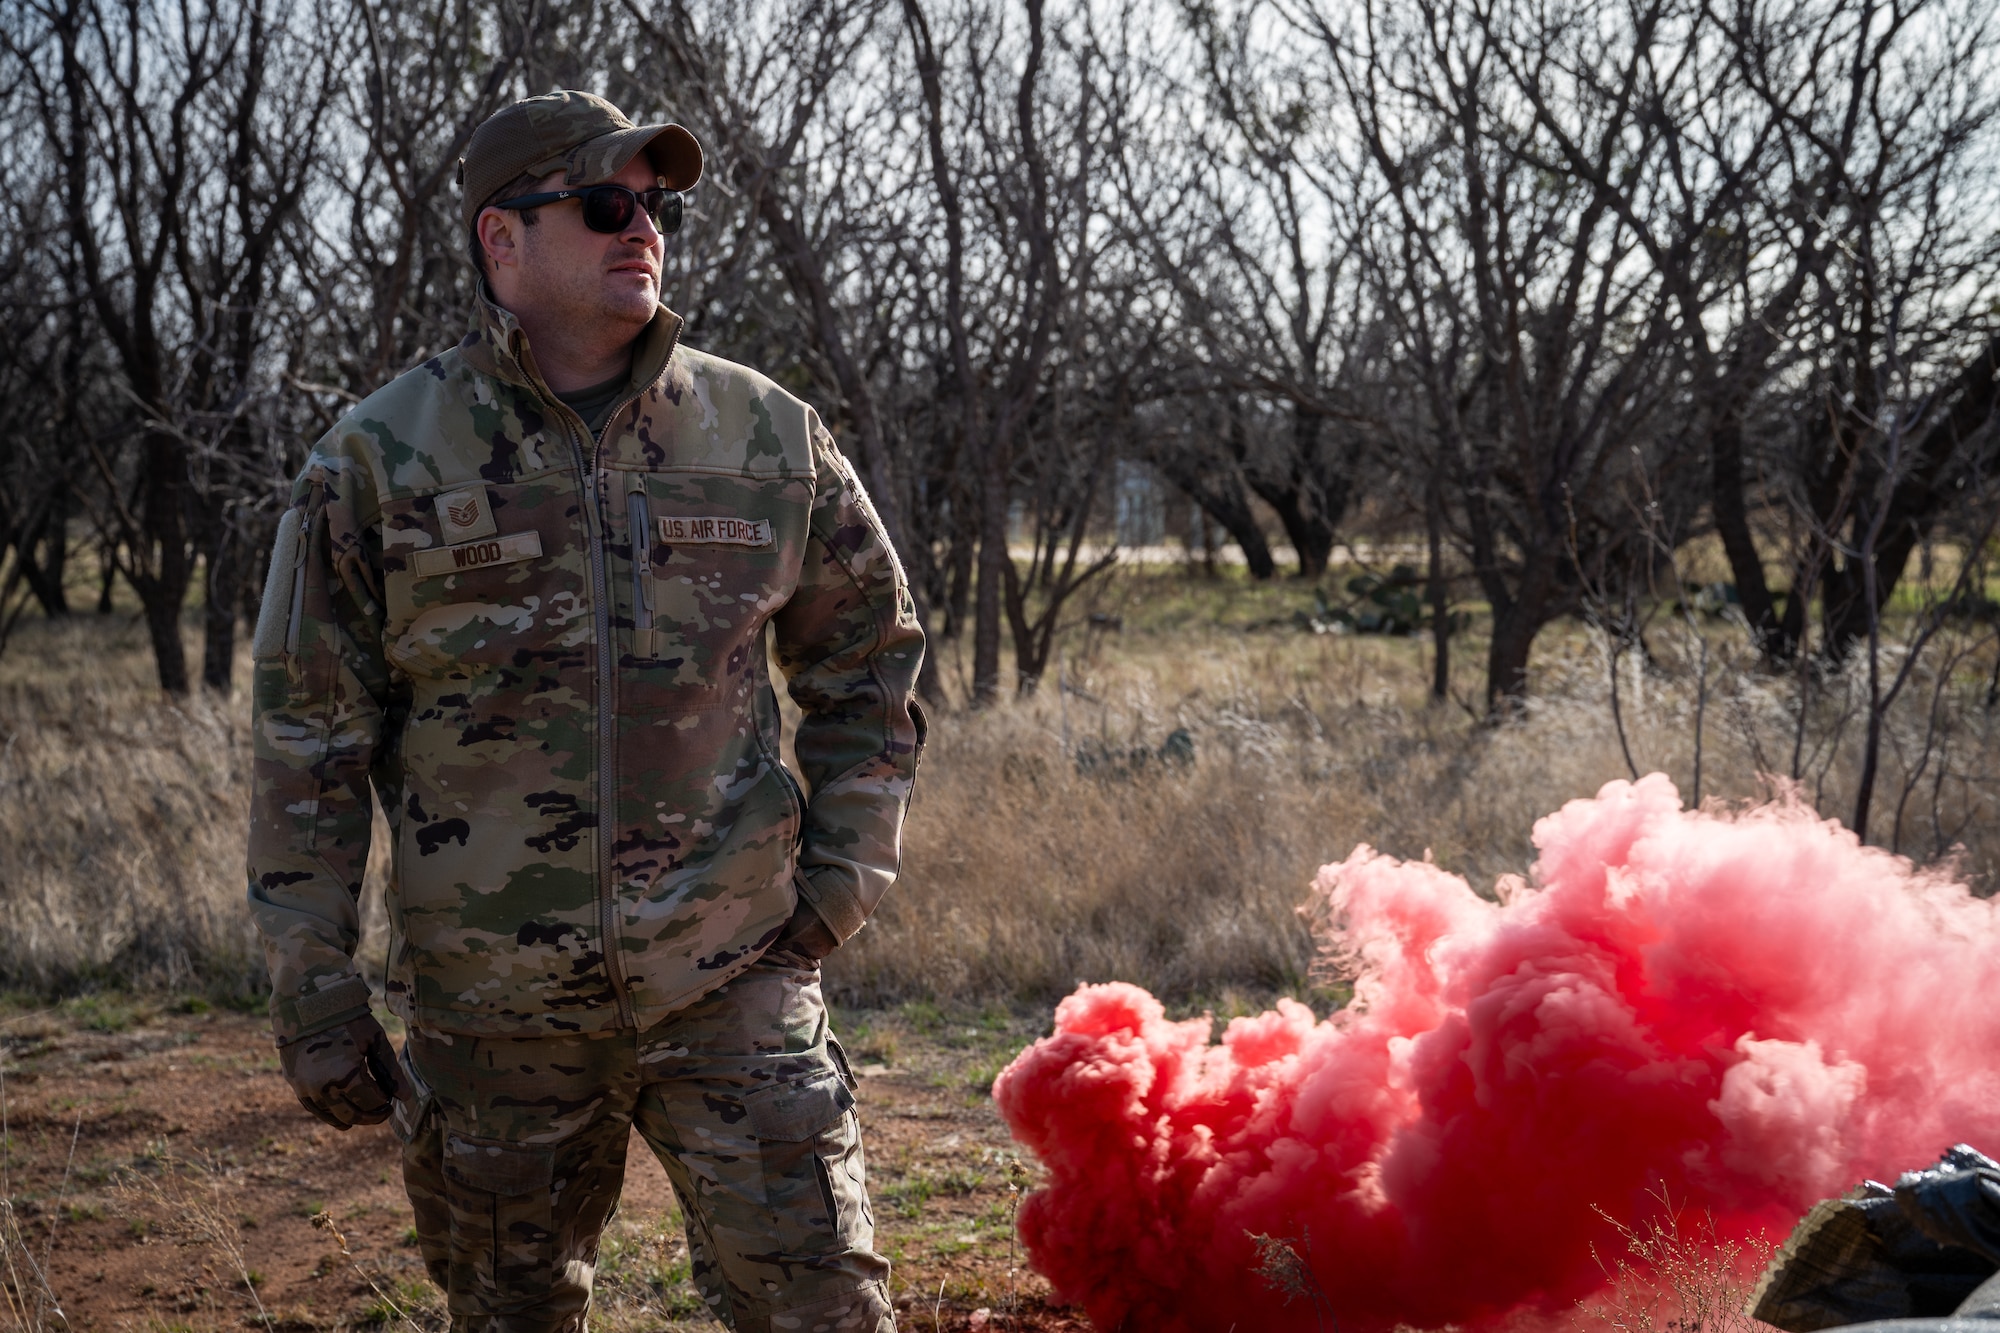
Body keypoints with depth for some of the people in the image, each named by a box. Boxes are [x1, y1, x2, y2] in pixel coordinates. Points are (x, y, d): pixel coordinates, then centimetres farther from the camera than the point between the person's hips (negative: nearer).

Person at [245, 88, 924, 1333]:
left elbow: (870, 664, 14)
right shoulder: (380, 458, -2)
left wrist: (842, 881, 5)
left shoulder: (769, 438, 2)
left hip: (730, 983, 0)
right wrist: (315, 990, -3)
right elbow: (310, 738, 0)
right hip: (487, 1008, 0)